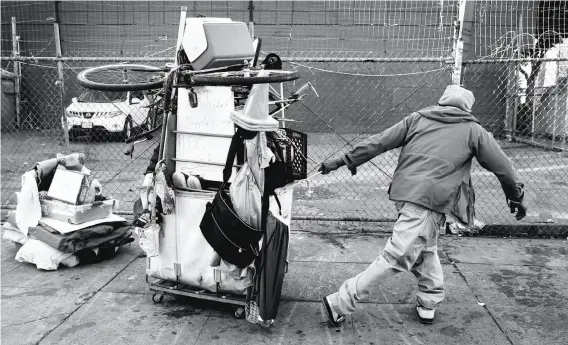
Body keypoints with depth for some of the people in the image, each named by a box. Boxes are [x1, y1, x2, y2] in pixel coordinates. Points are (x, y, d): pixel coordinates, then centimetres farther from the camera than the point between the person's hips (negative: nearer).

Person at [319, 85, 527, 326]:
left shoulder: (417, 118, 16)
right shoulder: (473, 130, 11)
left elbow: (379, 142, 9)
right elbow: (502, 166, 17)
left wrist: (346, 161, 13)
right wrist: (516, 197, 31)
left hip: (404, 191, 5)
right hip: (429, 200, -5)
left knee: (426, 249, 24)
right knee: (397, 257, -4)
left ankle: (429, 303, 33)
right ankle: (340, 303, -4)